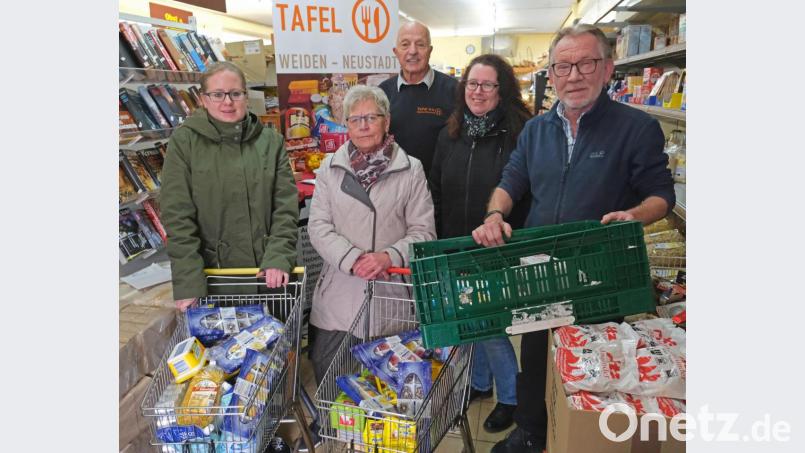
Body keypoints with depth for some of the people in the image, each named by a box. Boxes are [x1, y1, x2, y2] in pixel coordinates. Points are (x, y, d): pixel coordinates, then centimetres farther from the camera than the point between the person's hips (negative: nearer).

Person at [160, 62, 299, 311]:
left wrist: (278, 257, -13)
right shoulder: (184, 141, -3)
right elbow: (177, 217, -7)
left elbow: (286, 205, 0)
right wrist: (189, 283, -14)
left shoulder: (271, 141, 4)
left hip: (268, 275, 2)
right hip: (213, 273, -2)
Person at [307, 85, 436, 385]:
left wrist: (389, 256, -17)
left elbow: (423, 231, 0)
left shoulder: (411, 170, 2)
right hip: (338, 297, 2)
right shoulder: (330, 168, 6)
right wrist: (353, 259, -16)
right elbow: (318, 227, -1)